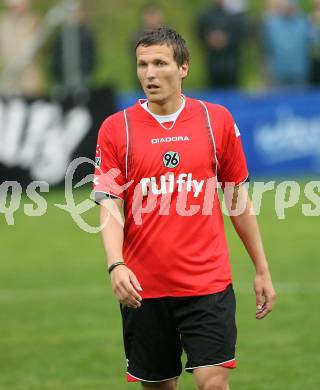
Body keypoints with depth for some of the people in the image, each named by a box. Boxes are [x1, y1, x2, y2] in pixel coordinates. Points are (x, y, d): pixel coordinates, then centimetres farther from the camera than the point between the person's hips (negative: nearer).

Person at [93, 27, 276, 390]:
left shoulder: (217, 120, 3)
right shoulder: (116, 128, 1)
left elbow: (238, 199, 11)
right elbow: (109, 206, -4)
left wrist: (262, 269, 12)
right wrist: (116, 265, -21)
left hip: (208, 283, -1)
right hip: (143, 288, 1)